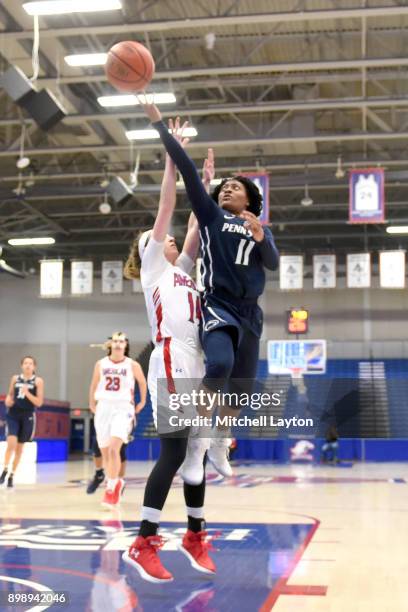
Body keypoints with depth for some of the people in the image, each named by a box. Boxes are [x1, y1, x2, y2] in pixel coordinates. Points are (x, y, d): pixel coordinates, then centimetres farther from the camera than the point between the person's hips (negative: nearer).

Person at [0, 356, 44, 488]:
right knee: (11, 443, -18)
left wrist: (27, 393, -20)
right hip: (13, 414, 1)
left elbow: (39, 403, -6)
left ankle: (12, 475, 20)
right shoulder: (15, 378, 5)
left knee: (19, 447, 8)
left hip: (27, 416, -1)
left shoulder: (38, 381, -2)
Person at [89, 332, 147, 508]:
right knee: (105, 452, 10)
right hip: (104, 408, 4)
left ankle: (111, 489, -16)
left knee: (114, 449, -21)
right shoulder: (101, 364, 3)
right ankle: (115, 482, 33)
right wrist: (92, 404, 18)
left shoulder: (132, 365, -3)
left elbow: (142, 382, 14)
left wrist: (142, 402, 18)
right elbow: (94, 385, 16)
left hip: (122, 409, -3)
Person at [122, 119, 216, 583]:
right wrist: (172, 158, 5)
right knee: (173, 454, -11)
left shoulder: (182, 268, 26)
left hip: (197, 367, 7)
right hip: (171, 364, -7)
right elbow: (166, 207, 4)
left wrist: (207, 183, 23)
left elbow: (198, 223, 24)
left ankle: (195, 536, 17)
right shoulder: (152, 266, 9)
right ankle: (143, 543, -5)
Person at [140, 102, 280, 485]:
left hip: (249, 312, 5)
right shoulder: (210, 215, 9)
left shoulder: (261, 228, 18)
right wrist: (159, 125, -6)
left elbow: (273, 264, 1)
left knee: (242, 383, 9)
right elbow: (187, 169, 1)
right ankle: (196, 444, -20)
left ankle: (219, 446, 31)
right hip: (218, 306, -4)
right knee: (220, 363, -31)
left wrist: (261, 238, -19)